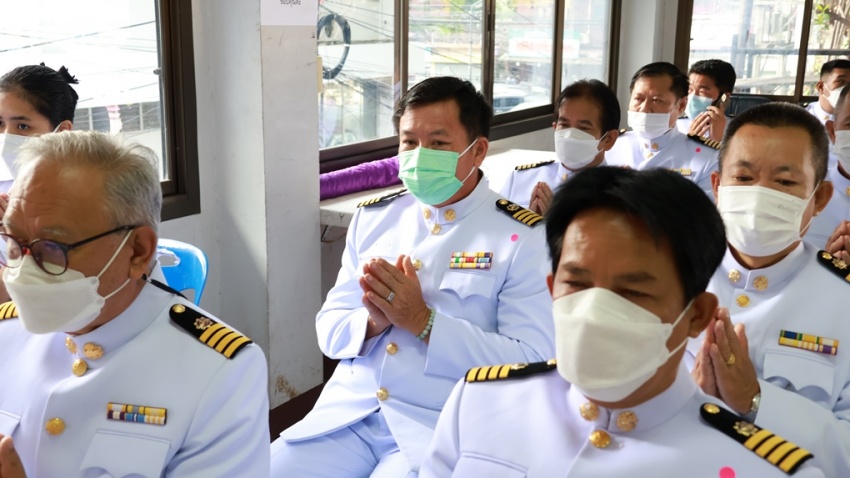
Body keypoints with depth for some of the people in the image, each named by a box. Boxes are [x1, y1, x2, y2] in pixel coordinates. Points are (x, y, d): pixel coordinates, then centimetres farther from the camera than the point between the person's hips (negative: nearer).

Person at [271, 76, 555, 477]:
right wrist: (372, 321, -12)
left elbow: (534, 361, -12)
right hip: (347, 414, 4)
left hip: (443, 429, -4)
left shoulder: (524, 238, -5)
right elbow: (329, 330, 11)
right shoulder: (371, 218, 10)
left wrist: (422, 321, -17)